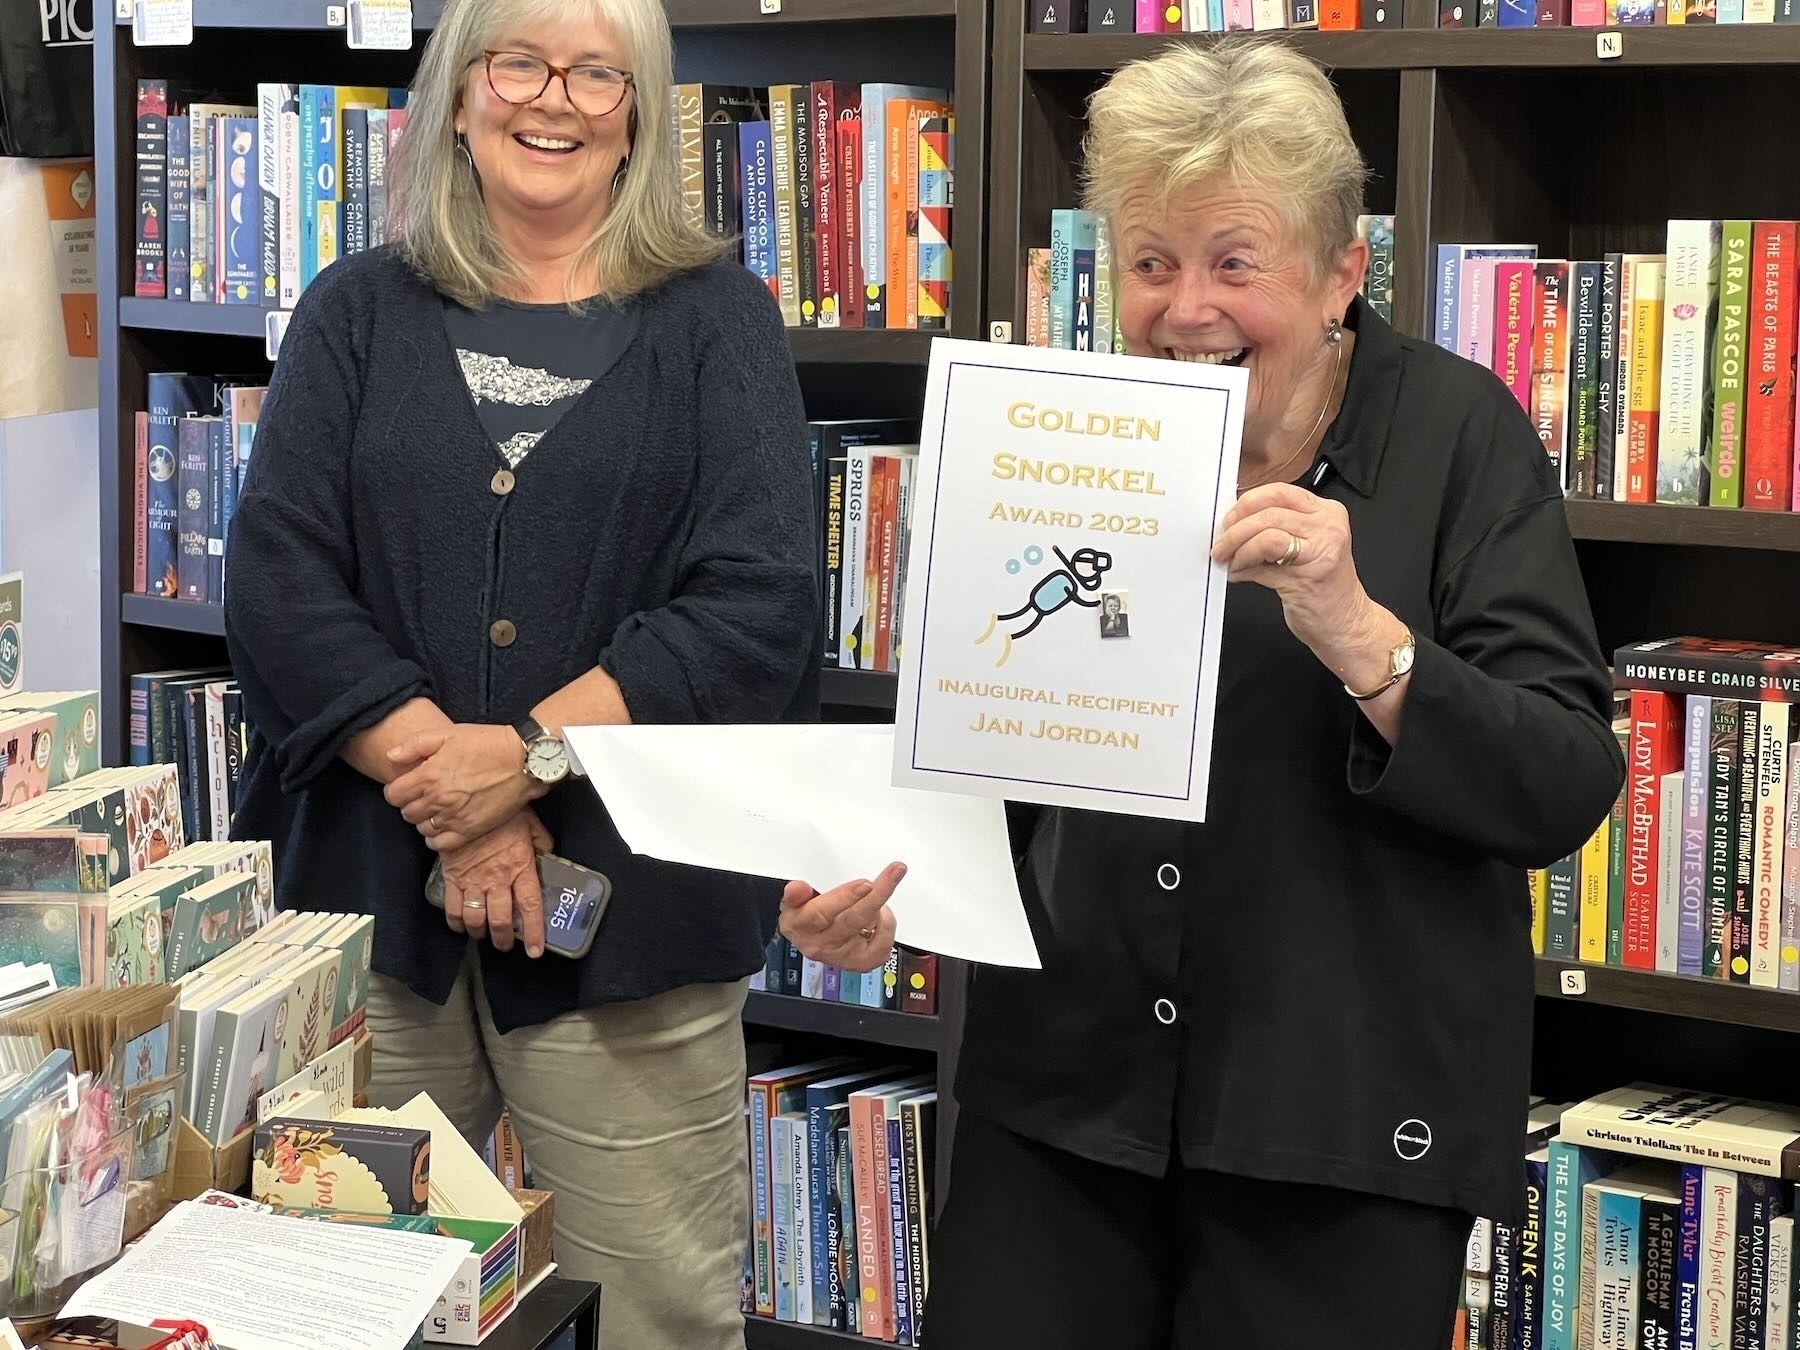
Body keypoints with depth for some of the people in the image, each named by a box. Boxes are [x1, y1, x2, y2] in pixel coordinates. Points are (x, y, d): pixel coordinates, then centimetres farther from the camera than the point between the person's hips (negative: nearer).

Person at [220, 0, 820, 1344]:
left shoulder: (717, 323, 5)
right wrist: (446, 794, -12)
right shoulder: (360, 314, 11)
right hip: (375, 895, 2)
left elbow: (761, 605, -7)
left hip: (628, 910, -2)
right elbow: (278, 580, -1)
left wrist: (529, 754, -15)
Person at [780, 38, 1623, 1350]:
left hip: (1343, 1122, -3)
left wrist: (1357, 634, -28)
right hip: (1059, 1093, 3)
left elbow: (1566, 790, -14)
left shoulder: (1460, 438, -6)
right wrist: (880, 882, -10)